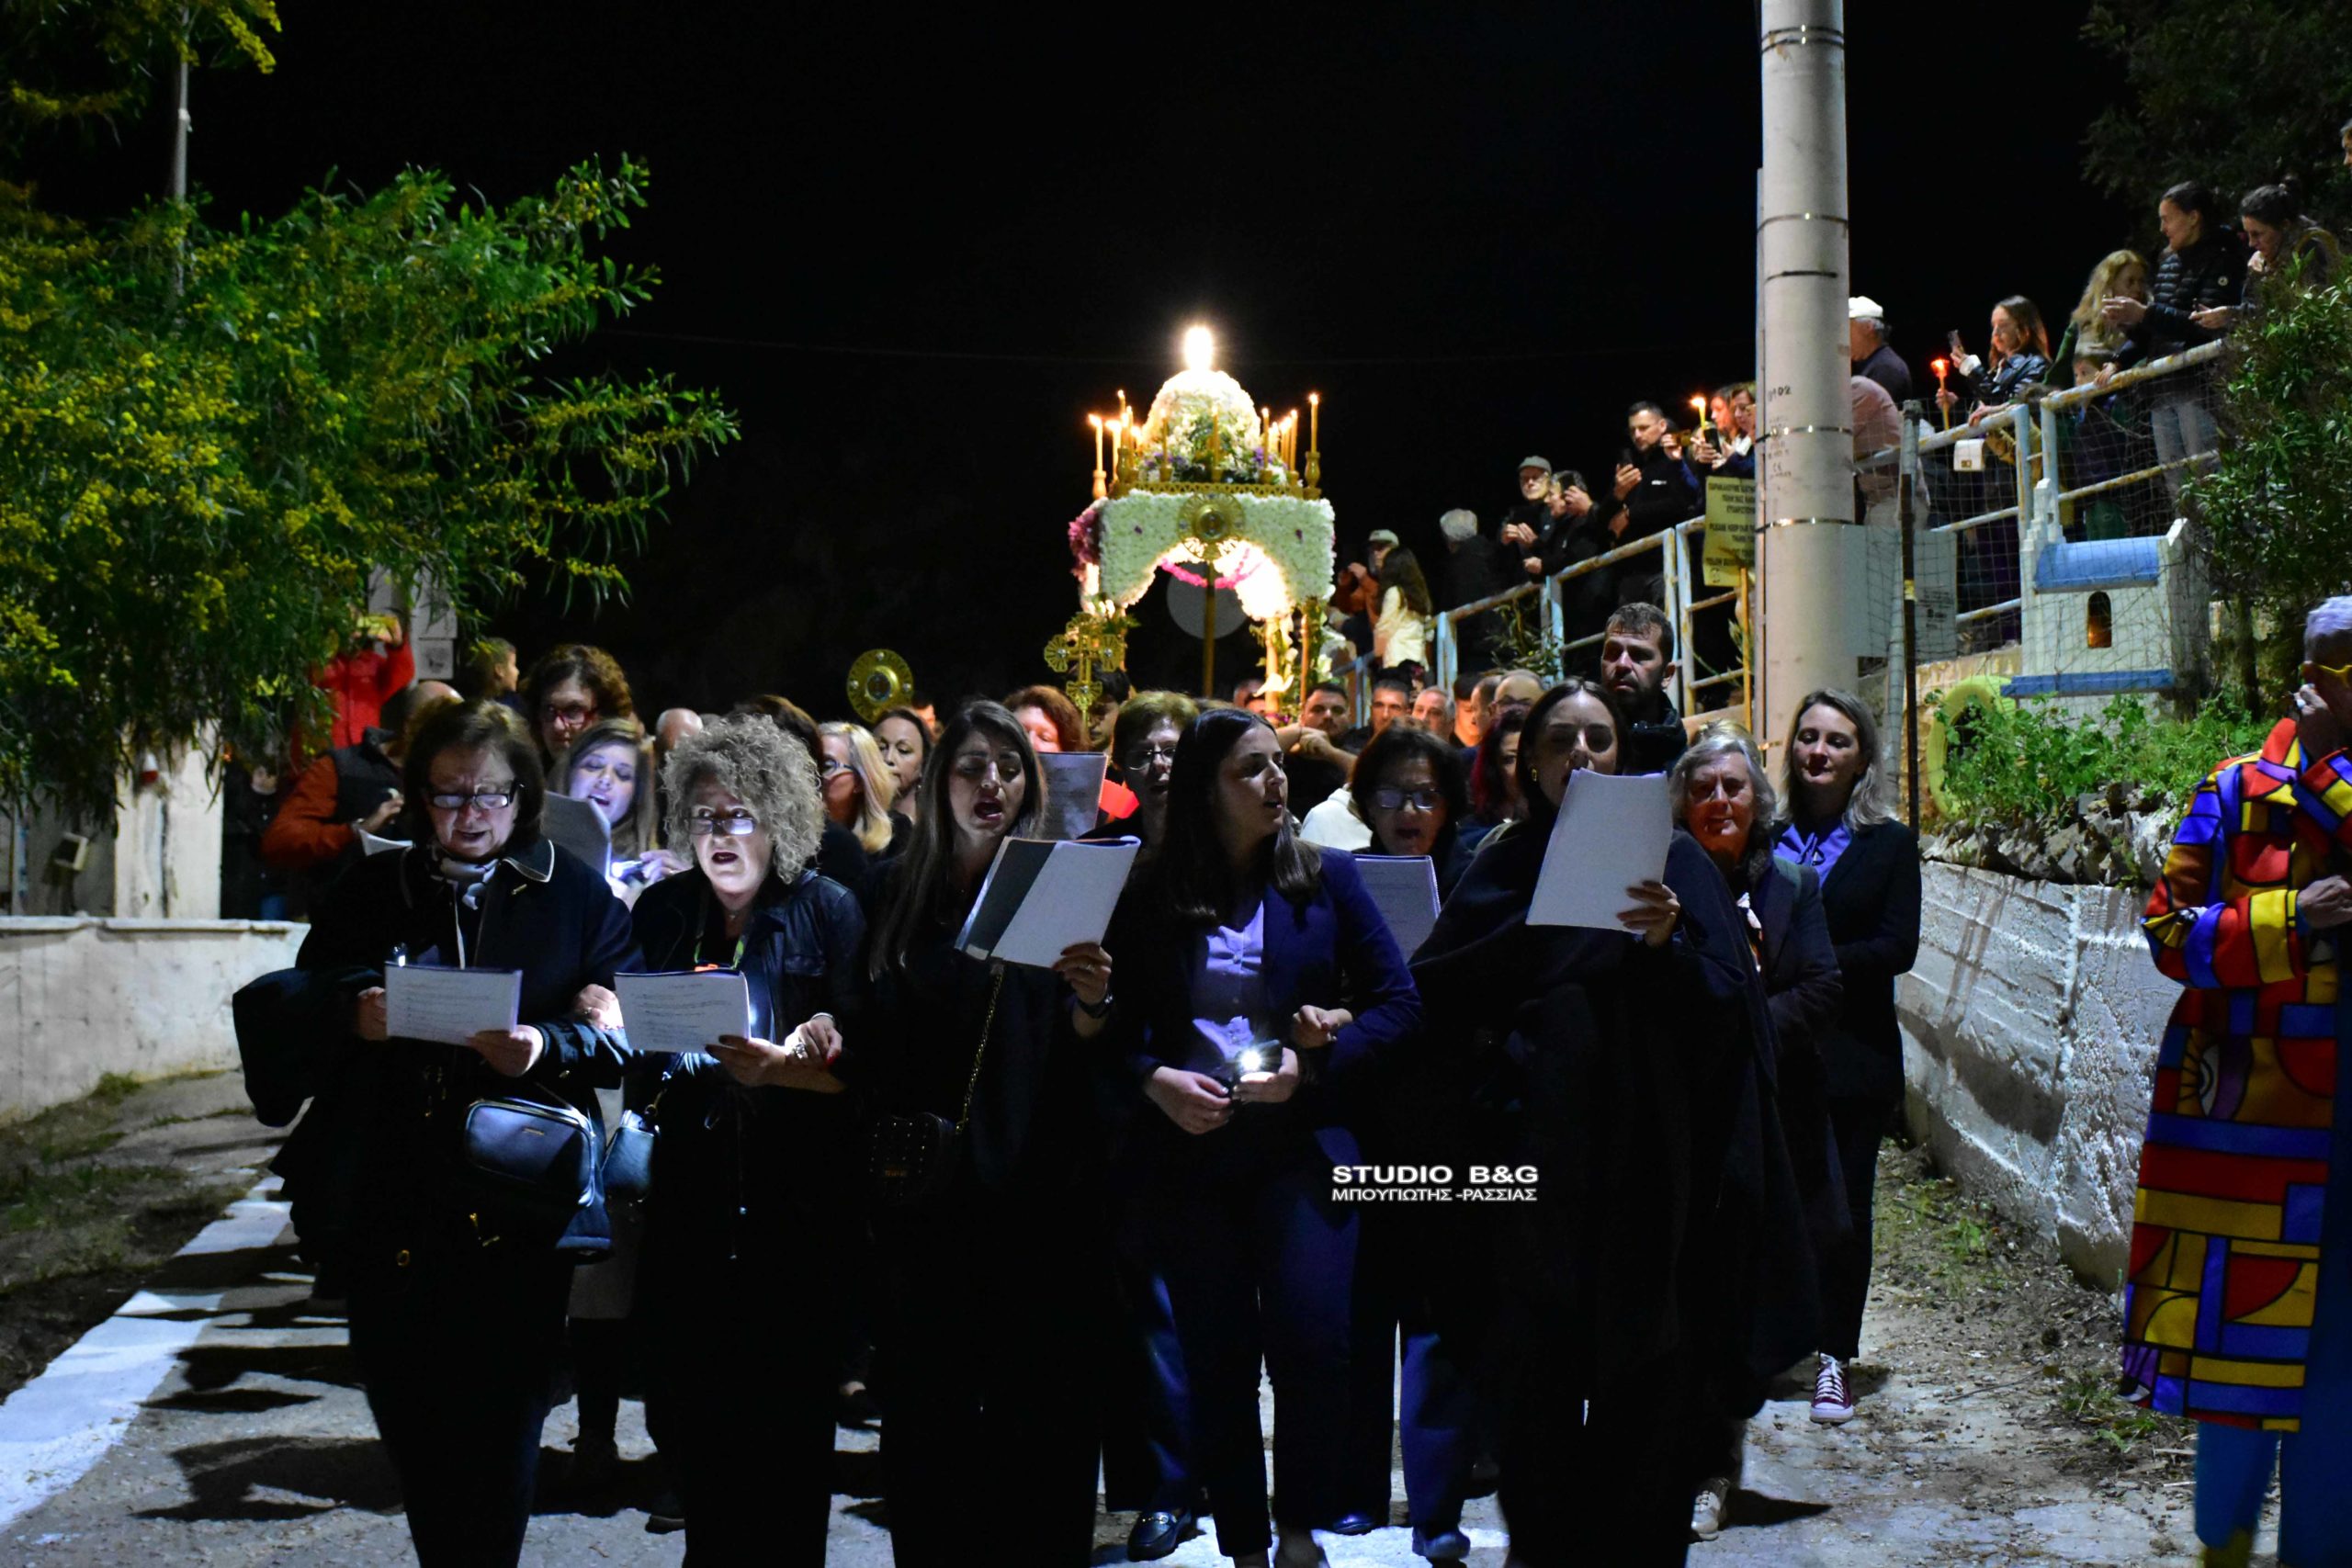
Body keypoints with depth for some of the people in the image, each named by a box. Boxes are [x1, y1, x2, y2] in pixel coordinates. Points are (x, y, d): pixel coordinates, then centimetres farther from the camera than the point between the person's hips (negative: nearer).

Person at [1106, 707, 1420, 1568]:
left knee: (1310, 1343, -14)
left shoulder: (1326, 877, 5)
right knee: (1218, 1359, 5)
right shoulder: (1151, 897, 5)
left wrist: (1314, 1062, -11)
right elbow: (1115, 1026, 6)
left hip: (1298, 1142, -1)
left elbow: (1398, 1003, 2)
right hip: (1185, 1149, 1)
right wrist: (1154, 1079, -13)